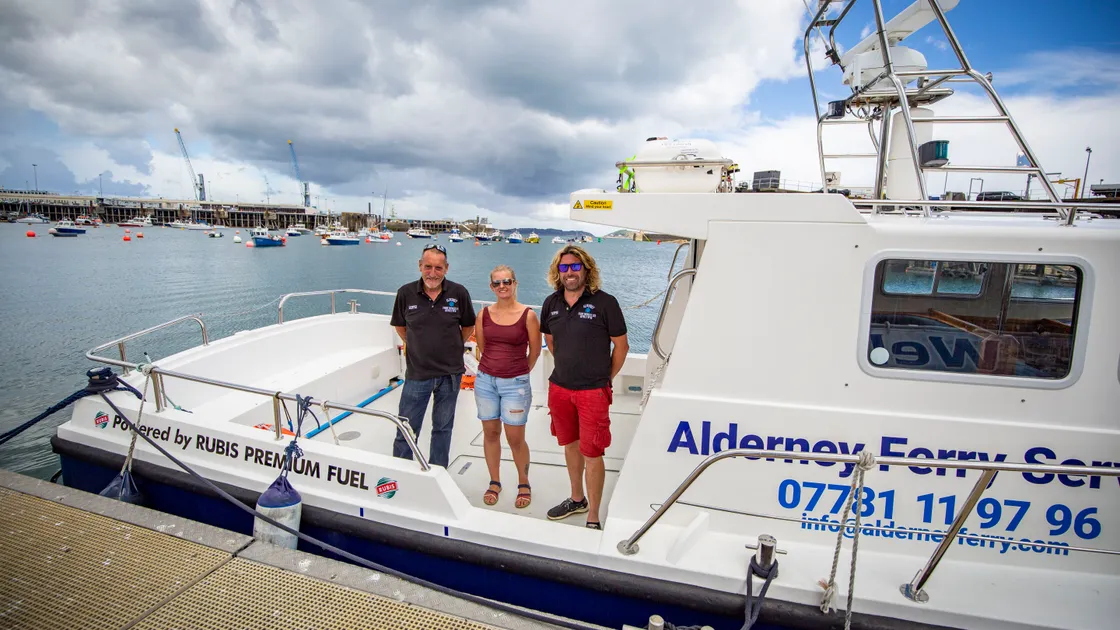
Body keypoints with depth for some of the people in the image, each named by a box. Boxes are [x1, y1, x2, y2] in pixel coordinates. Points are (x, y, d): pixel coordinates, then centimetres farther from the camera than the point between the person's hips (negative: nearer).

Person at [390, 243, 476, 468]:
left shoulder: (459, 293, -6)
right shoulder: (406, 293, -5)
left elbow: (468, 326, 9)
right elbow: (400, 325, 11)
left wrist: (452, 347, 8)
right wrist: (416, 347, 8)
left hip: (450, 373, 1)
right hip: (417, 373, 0)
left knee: (443, 428, 15)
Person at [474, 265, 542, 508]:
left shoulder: (528, 315, -9)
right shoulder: (484, 314, 1)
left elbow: (535, 352, 0)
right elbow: (482, 347, 12)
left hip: (515, 383, -3)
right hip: (485, 380, 3)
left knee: (515, 438, 2)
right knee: (490, 432, 13)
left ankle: (523, 483, 25)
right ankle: (494, 482, 30)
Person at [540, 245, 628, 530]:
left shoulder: (604, 302, -11)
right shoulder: (551, 304, 4)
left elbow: (621, 346, -5)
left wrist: (605, 378, 1)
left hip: (593, 391, -5)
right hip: (559, 388, 5)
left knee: (591, 454, -1)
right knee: (569, 444, 19)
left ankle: (593, 519, 11)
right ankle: (577, 500, 39)